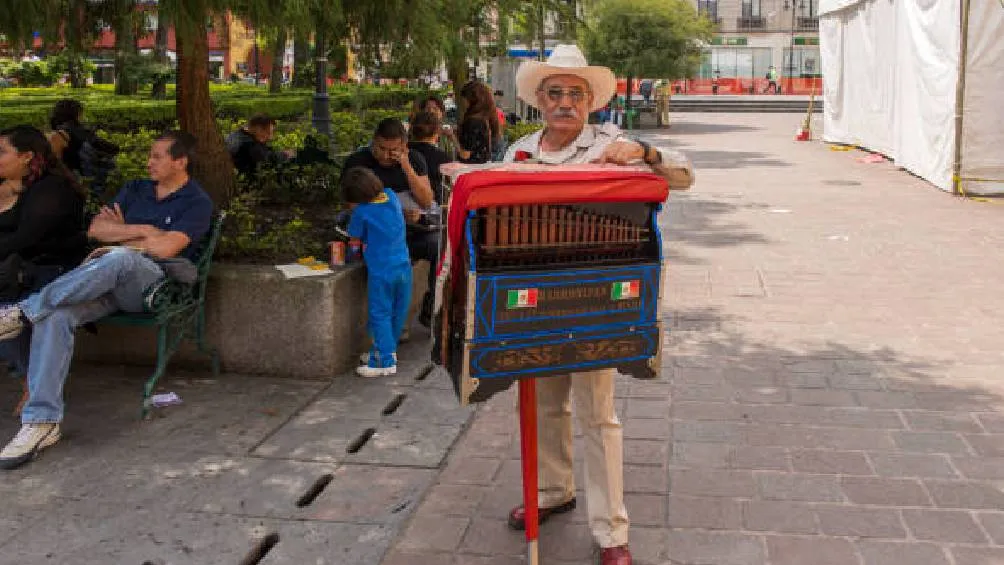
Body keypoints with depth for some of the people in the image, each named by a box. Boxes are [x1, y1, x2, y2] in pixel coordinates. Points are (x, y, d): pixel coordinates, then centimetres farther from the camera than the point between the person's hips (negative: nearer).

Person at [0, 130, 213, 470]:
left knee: (120, 258, -40)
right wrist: (142, 230, -1)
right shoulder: (135, 190, 24)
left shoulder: (197, 203, 3)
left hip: (153, 282, -5)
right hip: (108, 278, 5)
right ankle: (42, 421, -29)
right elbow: (95, 229, 12)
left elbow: (165, 247, -12)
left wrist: (120, 233, 4)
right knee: (55, 315, -26)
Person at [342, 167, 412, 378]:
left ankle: (386, 361, 3)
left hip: (381, 271, -6)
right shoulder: (391, 196, 4)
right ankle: (387, 350, 29)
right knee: (398, 314, 14)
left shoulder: (362, 212, -11)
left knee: (380, 315, 3)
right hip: (403, 266, 6)